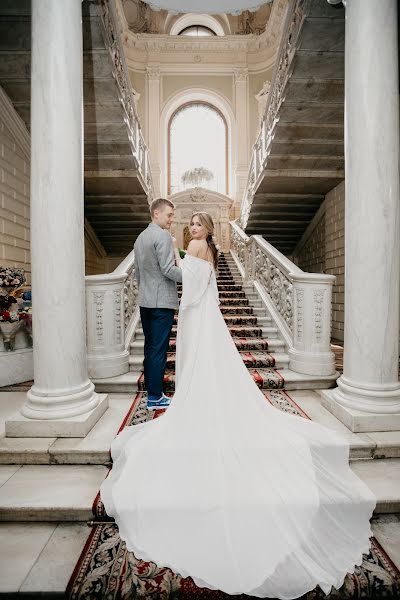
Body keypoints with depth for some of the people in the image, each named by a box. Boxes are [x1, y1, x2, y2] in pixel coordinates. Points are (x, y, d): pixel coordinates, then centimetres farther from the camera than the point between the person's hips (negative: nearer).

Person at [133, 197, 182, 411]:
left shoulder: (140, 237, 18)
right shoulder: (162, 235, -10)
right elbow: (168, 269, -18)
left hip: (144, 301, 9)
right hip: (162, 301, -9)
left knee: (150, 348, 13)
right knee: (159, 349, -2)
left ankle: (152, 392, 23)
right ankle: (155, 397, 8)